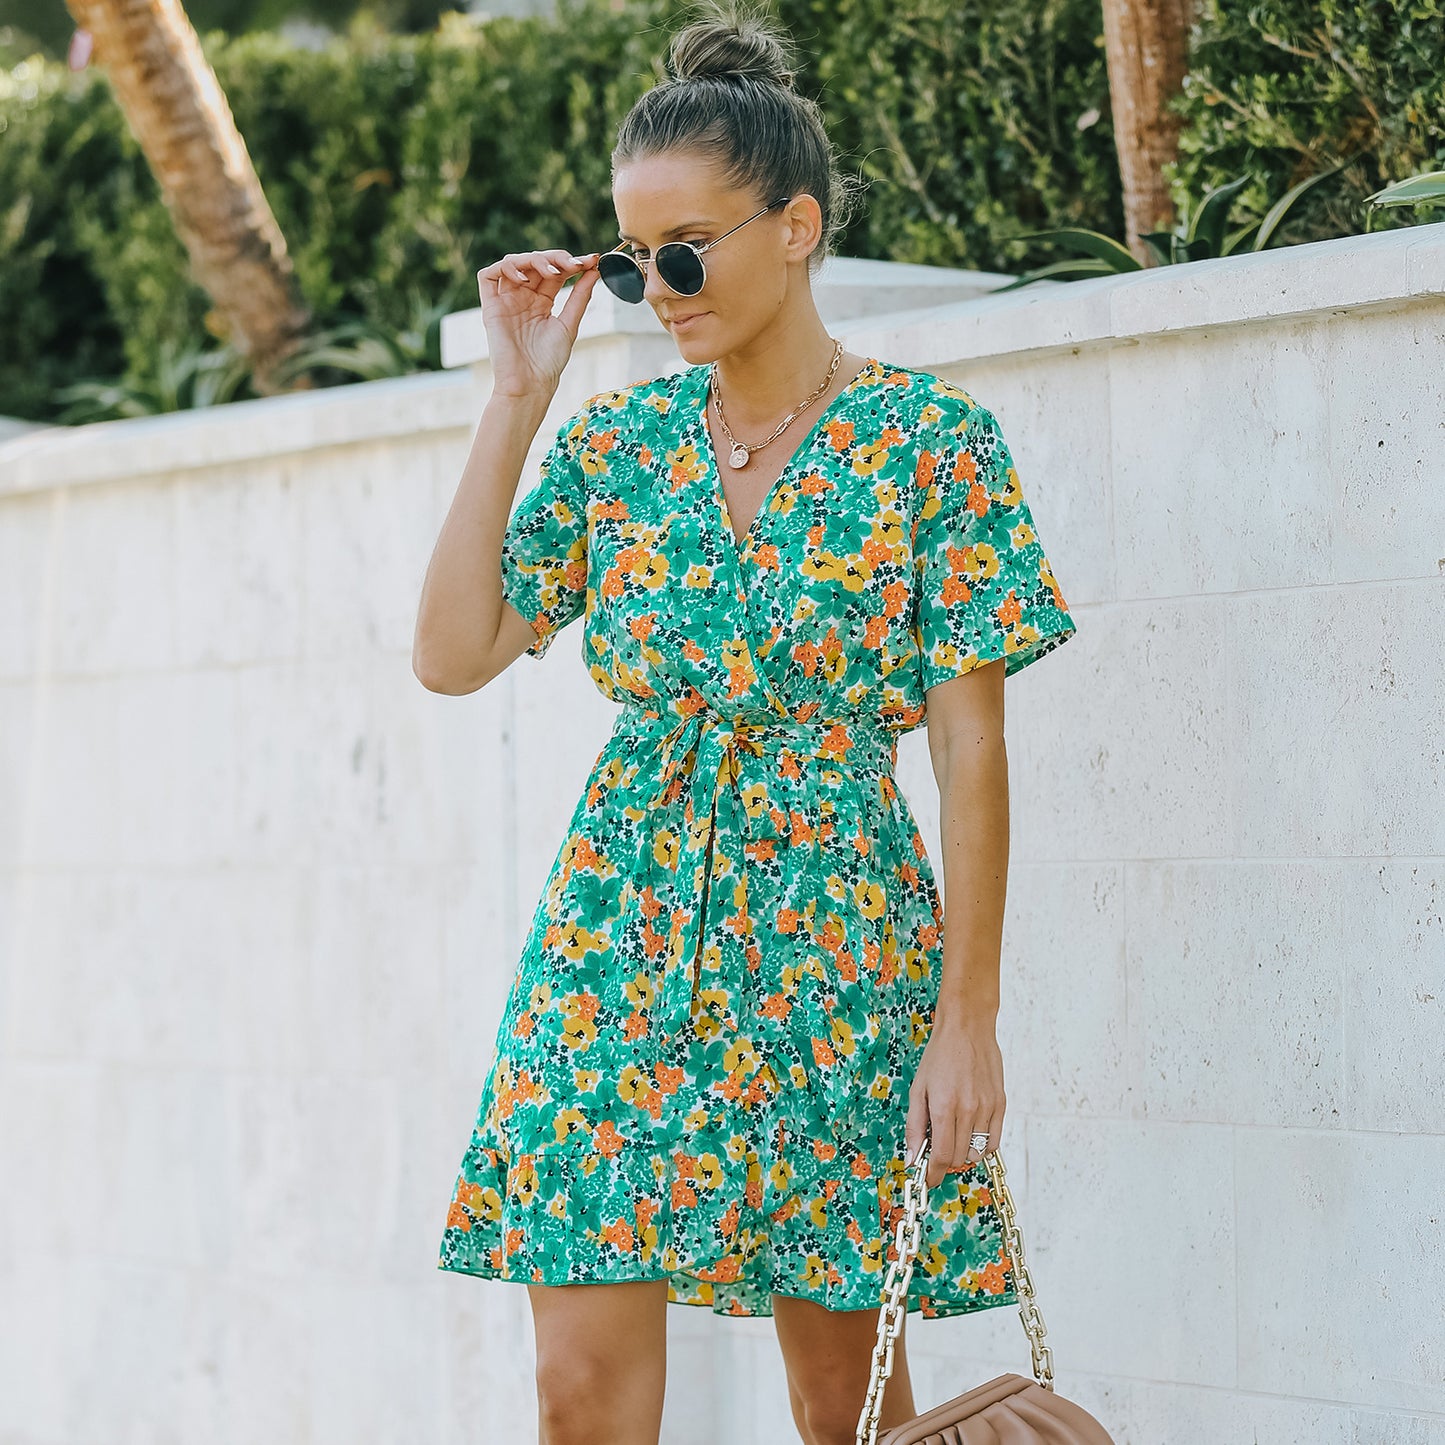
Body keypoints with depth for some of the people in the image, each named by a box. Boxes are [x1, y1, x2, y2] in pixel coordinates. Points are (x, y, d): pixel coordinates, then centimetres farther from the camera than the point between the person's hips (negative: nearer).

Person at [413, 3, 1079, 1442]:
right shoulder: (620, 440, 7)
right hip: (620, 936, 3)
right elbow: (452, 654, -2)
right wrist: (517, 399, -2)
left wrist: (969, 1019, -10)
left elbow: (971, 752, -6)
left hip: (835, 940, -3)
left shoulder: (929, 439, -4)